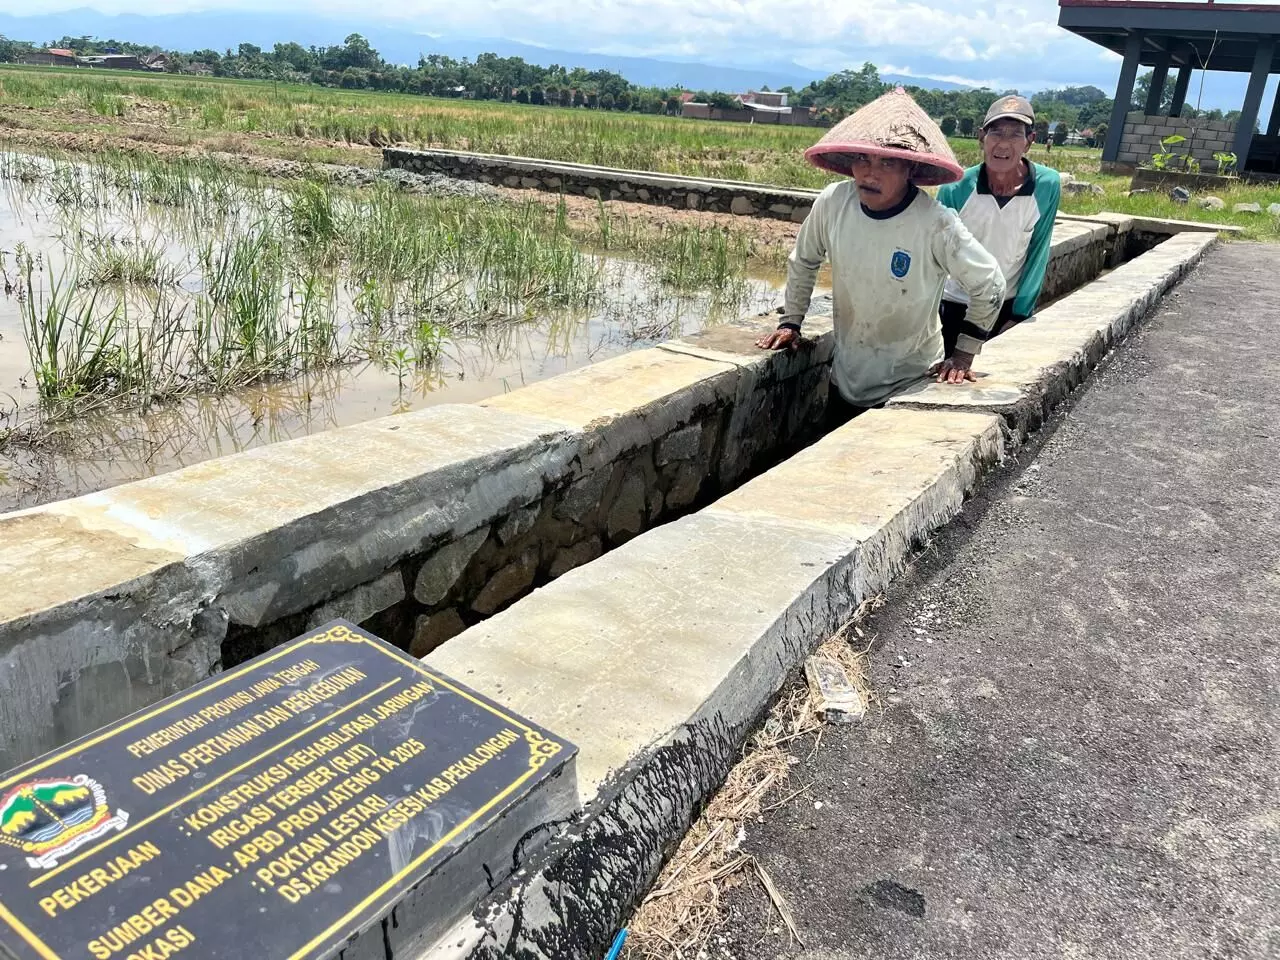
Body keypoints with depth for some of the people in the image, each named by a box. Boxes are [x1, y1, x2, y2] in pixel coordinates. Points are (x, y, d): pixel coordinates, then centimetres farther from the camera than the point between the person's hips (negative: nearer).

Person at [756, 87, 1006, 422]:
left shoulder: (936, 224, -22)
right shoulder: (832, 202, -13)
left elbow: (989, 287, -10)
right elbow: (803, 262, 7)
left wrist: (964, 353, -7)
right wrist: (791, 321, 7)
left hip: (910, 382, -4)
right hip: (847, 376, 4)